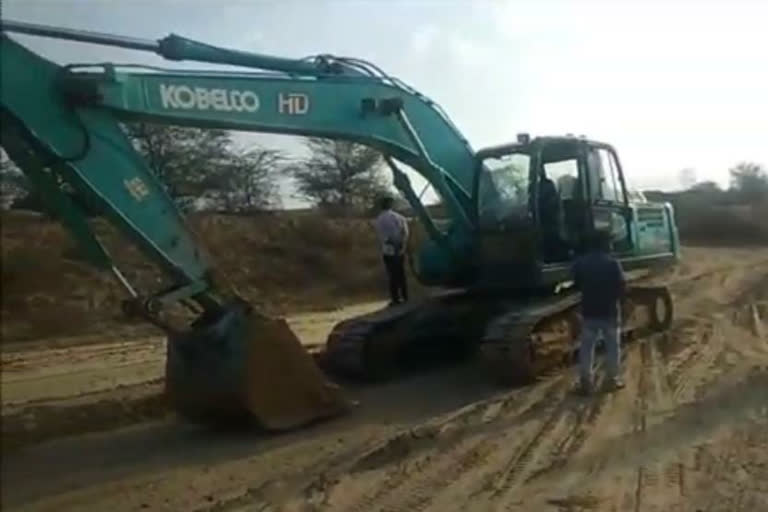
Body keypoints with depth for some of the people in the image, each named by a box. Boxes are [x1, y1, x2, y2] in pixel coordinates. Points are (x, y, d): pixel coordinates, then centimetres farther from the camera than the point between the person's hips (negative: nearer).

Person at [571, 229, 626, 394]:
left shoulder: (580, 263, -2)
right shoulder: (612, 263, -12)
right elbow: (621, 287, -10)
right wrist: (613, 296, 9)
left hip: (588, 311, 2)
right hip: (610, 311, -2)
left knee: (586, 348, 8)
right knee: (612, 346, 12)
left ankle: (586, 382, 9)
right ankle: (613, 380, 18)